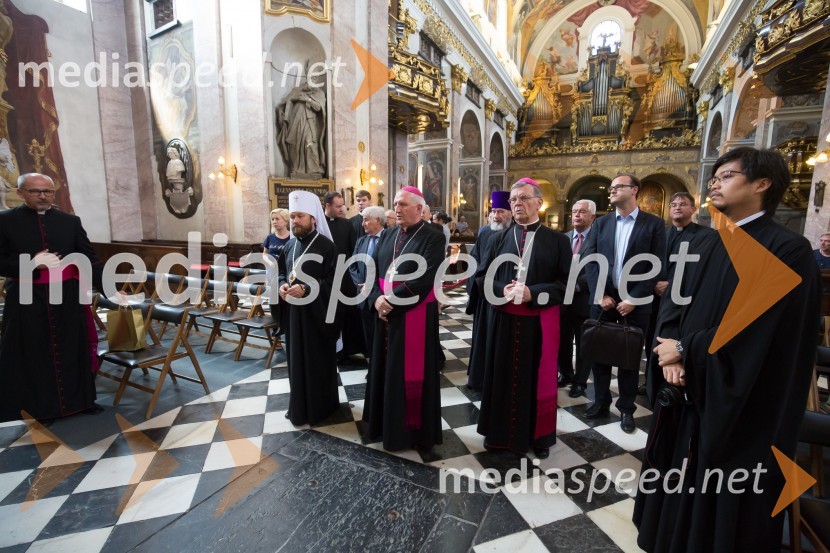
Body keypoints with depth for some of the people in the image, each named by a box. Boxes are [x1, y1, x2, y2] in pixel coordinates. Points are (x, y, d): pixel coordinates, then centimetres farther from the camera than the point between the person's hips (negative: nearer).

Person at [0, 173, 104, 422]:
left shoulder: (70, 221, 5)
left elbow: (90, 259, 1)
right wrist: (31, 263, -20)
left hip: (68, 297, 2)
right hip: (27, 299, -2)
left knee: (74, 349, 11)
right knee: (34, 354, 7)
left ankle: (80, 399, 25)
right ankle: (39, 406, 21)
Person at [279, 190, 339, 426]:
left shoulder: (326, 246, -12)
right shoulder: (290, 245, 8)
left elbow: (333, 281, -16)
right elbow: (282, 272, 17)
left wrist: (306, 289, -26)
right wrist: (282, 286, -5)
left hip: (317, 314, -6)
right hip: (293, 312, 6)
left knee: (318, 361, 6)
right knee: (296, 359, 15)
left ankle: (319, 407, 23)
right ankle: (299, 405, 31)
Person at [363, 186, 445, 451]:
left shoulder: (433, 239, -10)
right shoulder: (387, 236, 11)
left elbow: (424, 279, -20)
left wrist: (391, 301, -18)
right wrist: (377, 298, -12)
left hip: (414, 316, -6)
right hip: (386, 314, 6)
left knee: (411, 374, 5)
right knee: (386, 369, 16)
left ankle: (412, 428, 23)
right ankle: (386, 422, 35)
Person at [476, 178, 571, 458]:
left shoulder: (557, 241, 0)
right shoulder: (499, 238, 6)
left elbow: (568, 282, -5)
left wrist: (533, 293, -18)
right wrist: (502, 290, -14)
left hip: (540, 322, -1)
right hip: (503, 320, 2)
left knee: (538, 378, 10)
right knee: (502, 375, 11)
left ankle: (539, 436, 29)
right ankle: (500, 431, 29)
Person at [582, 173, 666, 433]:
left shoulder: (654, 224, -1)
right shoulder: (601, 223, 7)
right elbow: (590, 261, 0)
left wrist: (633, 299, -13)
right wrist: (601, 295, -10)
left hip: (635, 302, -2)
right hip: (603, 299, 3)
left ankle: (626, 408, 25)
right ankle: (601, 401, 26)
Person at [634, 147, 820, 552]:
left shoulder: (787, 250, -15)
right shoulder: (710, 245, 7)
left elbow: (752, 329, -22)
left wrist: (684, 351, -13)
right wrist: (671, 356, -12)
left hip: (739, 405, -6)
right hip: (687, 390, 7)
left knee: (724, 501, 12)